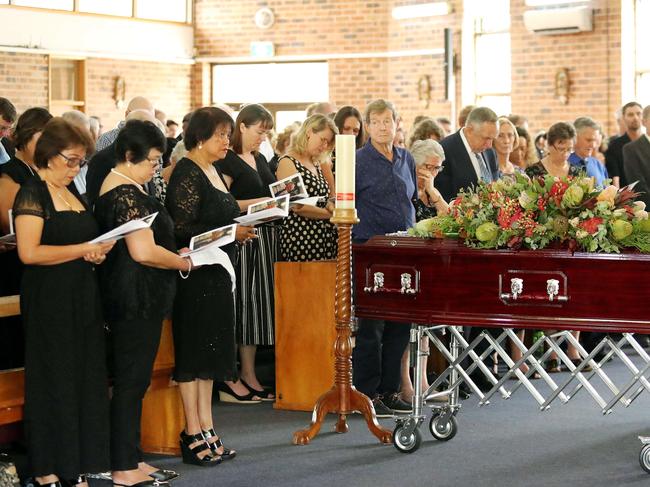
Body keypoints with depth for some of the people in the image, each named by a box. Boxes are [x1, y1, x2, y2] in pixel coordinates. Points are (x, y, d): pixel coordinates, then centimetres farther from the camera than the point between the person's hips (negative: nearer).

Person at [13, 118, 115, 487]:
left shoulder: (72, 193, 15)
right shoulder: (33, 194, -9)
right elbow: (29, 252, -19)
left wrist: (99, 252, 4)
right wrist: (84, 249, -16)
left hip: (82, 300, 8)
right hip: (50, 302, -8)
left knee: (85, 381, 6)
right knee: (54, 383, -1)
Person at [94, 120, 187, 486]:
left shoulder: (112, 188, 14)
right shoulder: (128, 194, -18)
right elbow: (144, 252, -24)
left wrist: (176, 253, 14)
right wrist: (186, 262, -9)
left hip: (130, 299, 10)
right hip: (137, 300, -10)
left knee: (132, 380, 14)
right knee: (132, 380, -3)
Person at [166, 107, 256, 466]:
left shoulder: (213, 171, 14)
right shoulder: (186, 174, -13)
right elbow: (183, 229, -20)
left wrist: (240, 230, 4)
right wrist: (230, 233, -20)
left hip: (216, 274, 9)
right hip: (194, 275, -9)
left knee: (209, 351, 11)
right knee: (193, 350, -3)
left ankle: (206, 430, 17)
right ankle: (194, 436, 3)